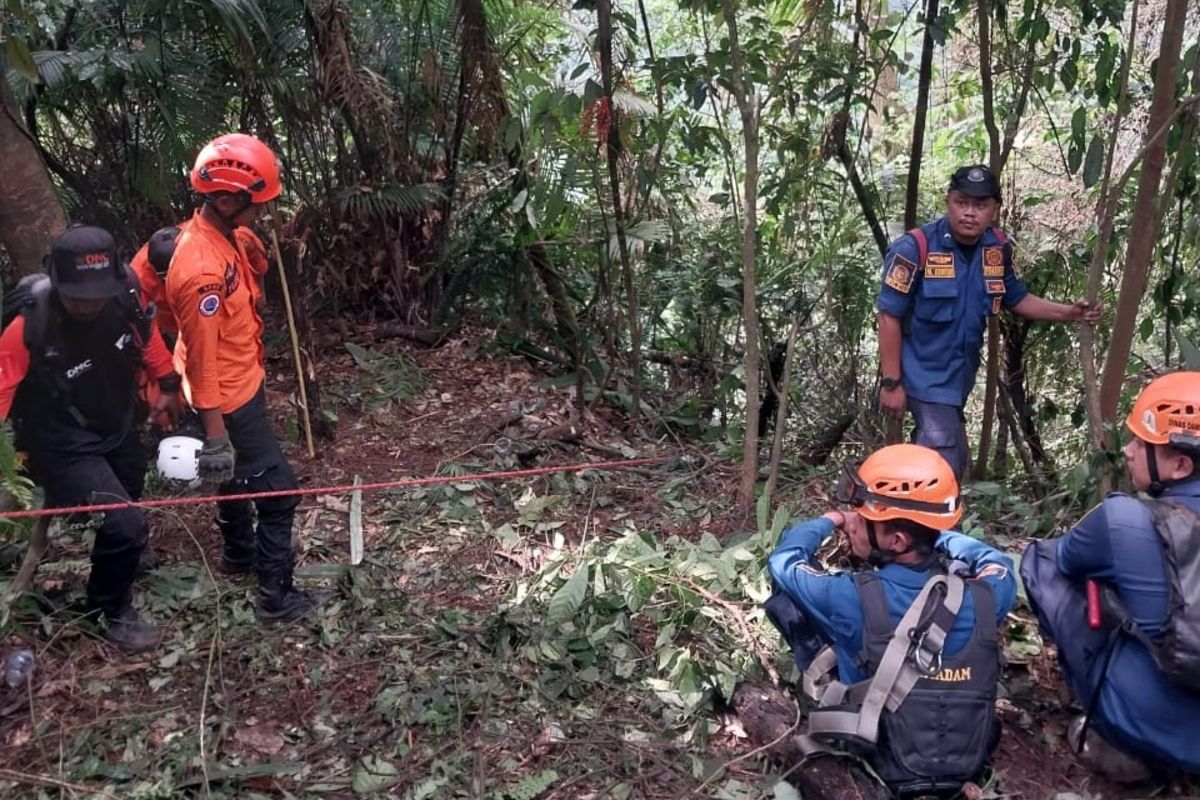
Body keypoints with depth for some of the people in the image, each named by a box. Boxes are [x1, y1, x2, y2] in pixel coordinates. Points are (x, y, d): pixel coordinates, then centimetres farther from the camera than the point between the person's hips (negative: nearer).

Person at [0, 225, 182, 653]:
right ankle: (113, 612, 11)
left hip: (121, 435, 6)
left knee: (128, 502, 26)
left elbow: (145, 336, 4)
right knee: (126, 525, -18)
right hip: (66, 449, -6)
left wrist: (168, 385, 15)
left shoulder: (124, 302, -17)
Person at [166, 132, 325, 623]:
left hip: (242, 384, 10)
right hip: (230, 399, -10)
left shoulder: (222, 234, -4)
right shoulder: (202, 269, -33)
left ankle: (239, 555, 48)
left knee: (240, 477, 27)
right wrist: (216, 436, -22)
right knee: (279, 490, 1)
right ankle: (276, 597, 14)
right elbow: (202, 361, -27)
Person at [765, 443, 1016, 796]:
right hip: (966, 764, 3)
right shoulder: (983, 597, -23)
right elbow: (997, 563, 5)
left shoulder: (855, 598, -31)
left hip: (879, 763, -3)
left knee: (785, 593, -1)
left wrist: (826, 523, 6)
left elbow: (784, 561, -10)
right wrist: (935, 534, 6)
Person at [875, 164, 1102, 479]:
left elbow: (1017, 299, 13)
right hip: (923, 375, -7)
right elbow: (889, 316, -18)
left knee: (953, 463, 23)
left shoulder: (998, 248, -3)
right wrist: (891, 383, -18)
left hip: (959, 376, 7)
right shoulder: (916, 247, -22)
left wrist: (1069, 313, -1)